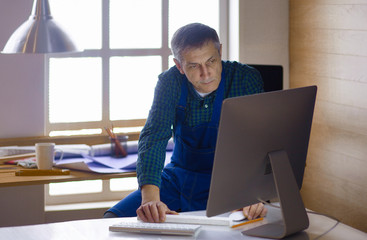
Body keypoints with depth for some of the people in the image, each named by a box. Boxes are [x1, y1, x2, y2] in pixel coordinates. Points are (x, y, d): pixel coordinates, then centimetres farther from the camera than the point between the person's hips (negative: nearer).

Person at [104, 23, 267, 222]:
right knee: (112, 220, -15)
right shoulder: (170, 82, -7)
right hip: (177, 177, 3)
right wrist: (150, 197, -37)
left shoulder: (246, 79, -14)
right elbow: (154, 137, -18)